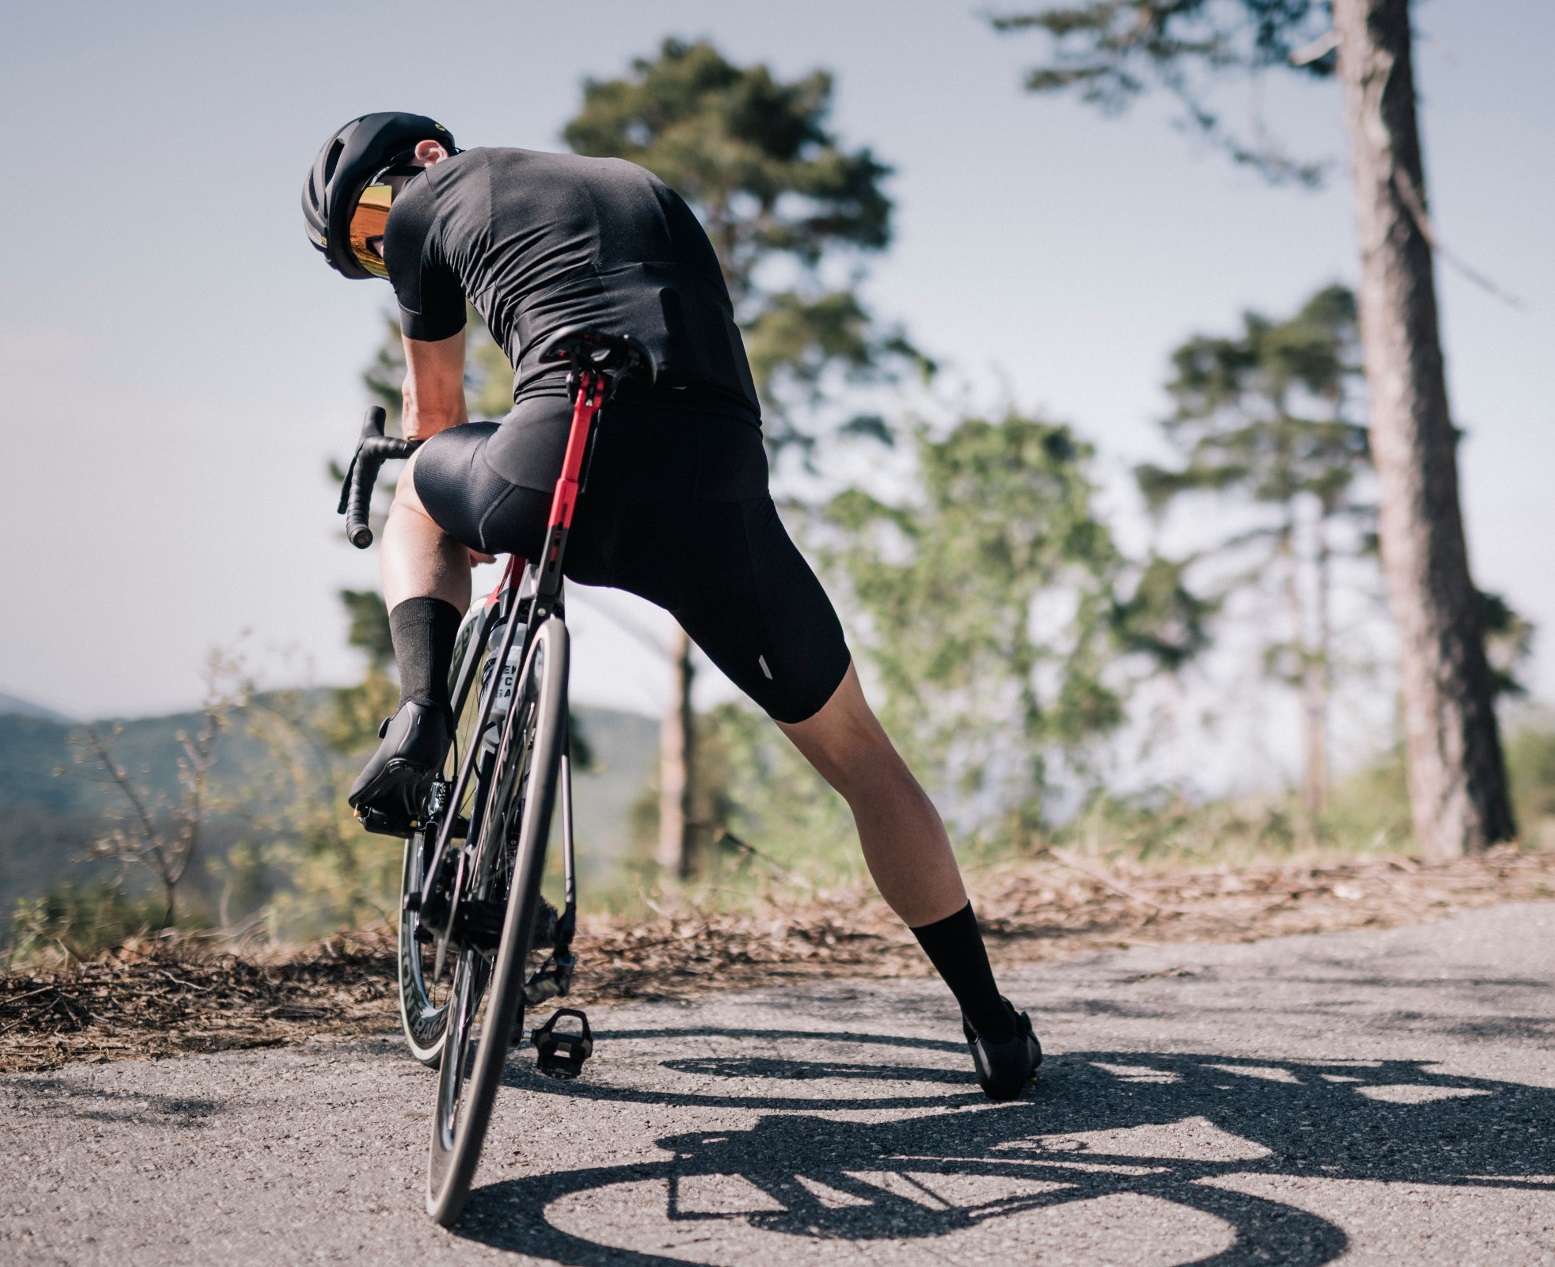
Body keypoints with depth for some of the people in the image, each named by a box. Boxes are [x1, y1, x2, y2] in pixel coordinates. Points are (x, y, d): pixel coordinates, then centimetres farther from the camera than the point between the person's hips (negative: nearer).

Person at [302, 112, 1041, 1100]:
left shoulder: (431, 204, 22)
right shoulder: (645, 189, 35)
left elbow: (436, 413, 35)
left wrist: (482, 527, 54)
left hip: (558, 475, -3)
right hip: (719, 494, 3)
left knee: (421, 494, 35)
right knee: (856, 754, 19)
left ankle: (422, 717, 11)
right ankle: (992, 1022, 22)